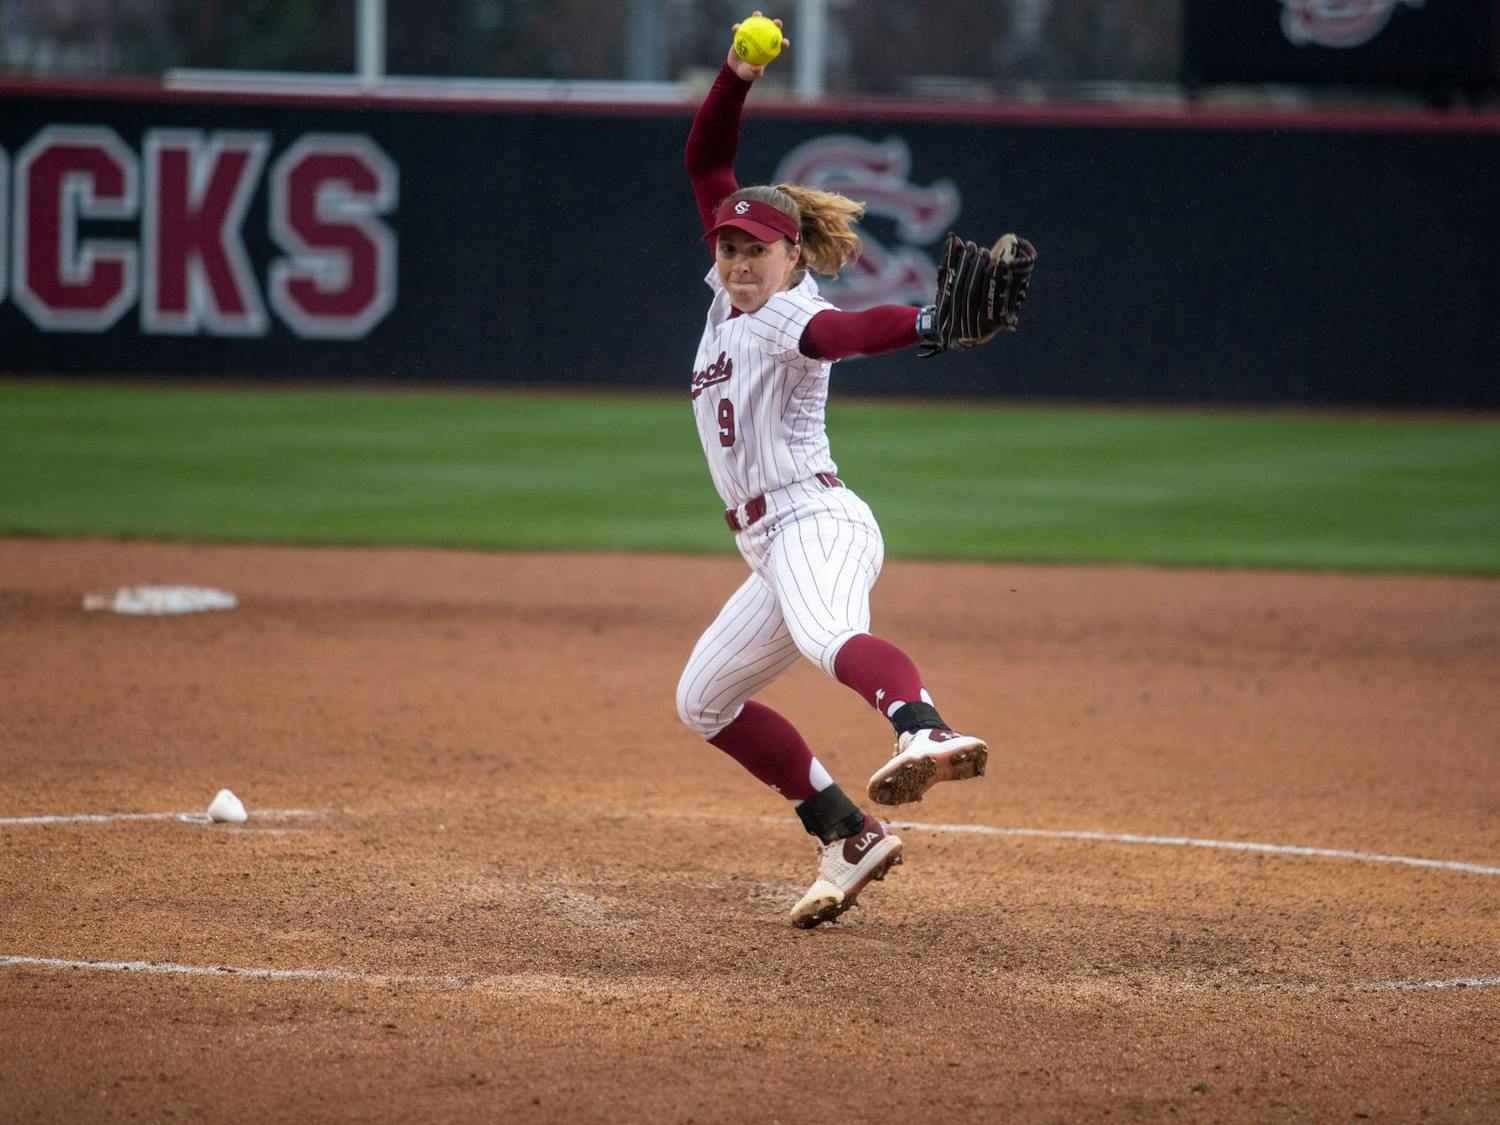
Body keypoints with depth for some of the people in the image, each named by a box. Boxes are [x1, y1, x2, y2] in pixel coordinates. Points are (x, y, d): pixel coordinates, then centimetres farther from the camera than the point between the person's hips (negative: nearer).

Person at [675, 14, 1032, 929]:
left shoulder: (791, 319, -9)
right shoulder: (733, 293, 15)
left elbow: (849, 331, -33)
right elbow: (707, 162, 17)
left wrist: (930, 325, -55)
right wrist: (737, 80, 1)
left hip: (815, 520, -10)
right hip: (777, 547, 10)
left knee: (830, 636, -41)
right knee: (706, 700, 19)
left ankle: (928, 734, -72)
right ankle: (849, 839, 13)